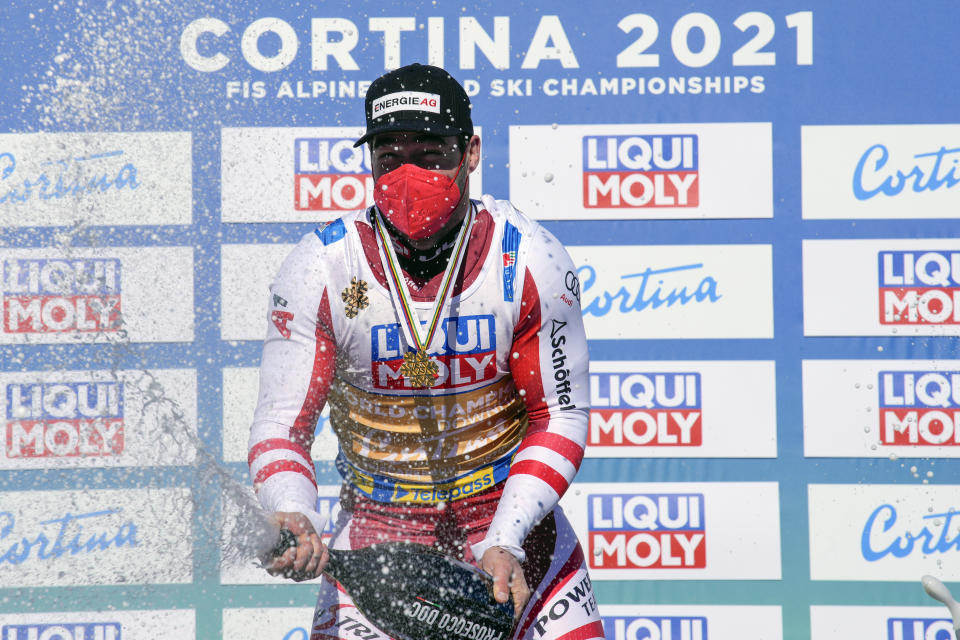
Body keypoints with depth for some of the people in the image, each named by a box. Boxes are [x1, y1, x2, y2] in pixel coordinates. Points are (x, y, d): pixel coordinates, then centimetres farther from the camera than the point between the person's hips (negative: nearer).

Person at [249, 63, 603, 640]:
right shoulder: (319, 268, -13)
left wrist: (505, 542, -18)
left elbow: (560, 418, -6)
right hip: (377, 530, 0)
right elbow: (281, 423, -9)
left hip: (511, 512, 1)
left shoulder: (531, 260, -12)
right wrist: (293, 513, -30)